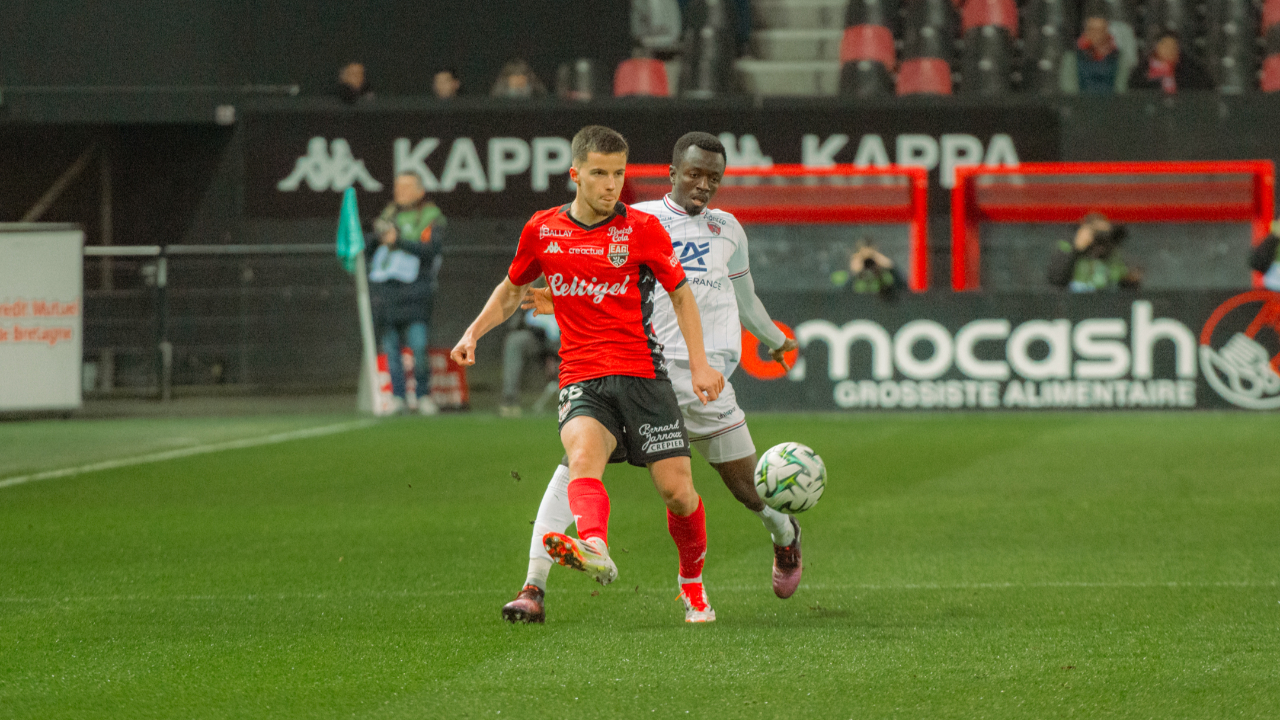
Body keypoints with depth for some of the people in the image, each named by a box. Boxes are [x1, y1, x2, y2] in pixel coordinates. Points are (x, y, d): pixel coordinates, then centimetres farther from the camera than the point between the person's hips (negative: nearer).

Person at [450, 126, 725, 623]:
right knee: (583, 457, -31)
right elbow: (513, 289, 25)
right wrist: (474, 332, 11)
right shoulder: (542, 231, 7)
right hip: (580, 379, 1)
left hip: (642, 375, -1)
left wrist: (699, 364, 2)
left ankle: (692, 582, 24)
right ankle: (594, 550, -58)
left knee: (676, 489, -4)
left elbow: (681, 294, 10)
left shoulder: (642, 229, 1)